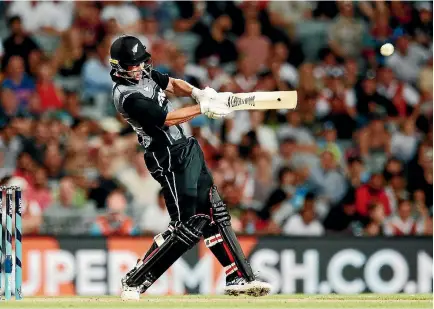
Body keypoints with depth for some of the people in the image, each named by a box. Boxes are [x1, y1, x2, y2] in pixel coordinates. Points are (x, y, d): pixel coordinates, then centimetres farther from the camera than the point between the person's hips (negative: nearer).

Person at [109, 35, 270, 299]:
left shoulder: (144, 74, 5)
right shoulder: (128, 97, -22)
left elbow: (173, 84, 15)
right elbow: (168, 119, -23)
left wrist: (198, 93, -4)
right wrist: (204, 108, -20)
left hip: (187, 149, 10)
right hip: (170, 160, -10)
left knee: (215, 214, 10)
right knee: (188, 225, -11)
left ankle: (239, 278, 14)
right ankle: (134, 282, -5)